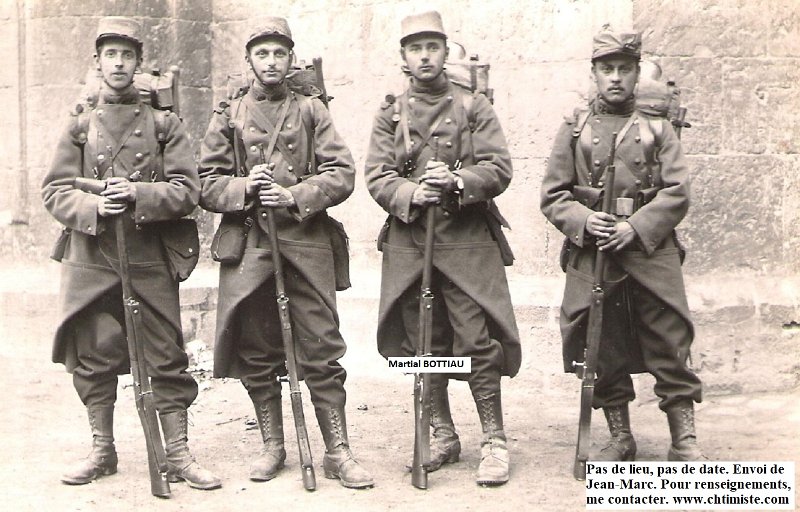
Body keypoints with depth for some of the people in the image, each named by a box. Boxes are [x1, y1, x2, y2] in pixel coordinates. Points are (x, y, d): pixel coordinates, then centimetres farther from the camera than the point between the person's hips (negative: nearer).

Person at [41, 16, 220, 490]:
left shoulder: (164, 124, 6)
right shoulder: (80, 124, 9)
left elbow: (187, 190, -2)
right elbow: (55, 191, 4)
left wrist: (139, 194, -18)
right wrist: (93, 207, -15)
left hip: (150, 260, -1)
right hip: (91, 260, 1)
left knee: (166, 357, 2)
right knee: (93, 358, 8)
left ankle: (178, 454, 12)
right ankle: (102, 451, 23)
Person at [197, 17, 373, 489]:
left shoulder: (311, 111, 9)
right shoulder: (229, 116, 11)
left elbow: (342, 174, 1)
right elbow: (207, 184, 7)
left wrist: (294, 195, -13)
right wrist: (244, 188, -12)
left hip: (307, 243, -1)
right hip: (248, 246, 1)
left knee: (322, 350, -2)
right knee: (256, 352, 7)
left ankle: (338, 451, 5)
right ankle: (273, 446, 20)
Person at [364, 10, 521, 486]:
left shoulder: (475, 108, 6)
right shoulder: (390, 115, 11)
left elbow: (499, 169, -2)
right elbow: (377, 177, 2)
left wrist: (457, 181, -19)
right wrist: (411, 194, -17)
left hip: (467, 242, -2)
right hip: (409, 244, 3)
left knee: (477, 342, -6)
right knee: (423, 345, 8)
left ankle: (495, 441, 4)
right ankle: (443, 435, 22)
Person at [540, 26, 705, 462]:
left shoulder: (657, 128, 9)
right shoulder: (574, 128, 10)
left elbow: (677, 193, 0)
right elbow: (552, 196, 6)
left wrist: (635, 228, -14)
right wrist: (583, 221, -13)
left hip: (652, 251, 0)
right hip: (591, 255, 1)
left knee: (670, 345, -2)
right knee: (602, 352, 5)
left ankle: (685, 441, 7)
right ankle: (620, 438, 19)